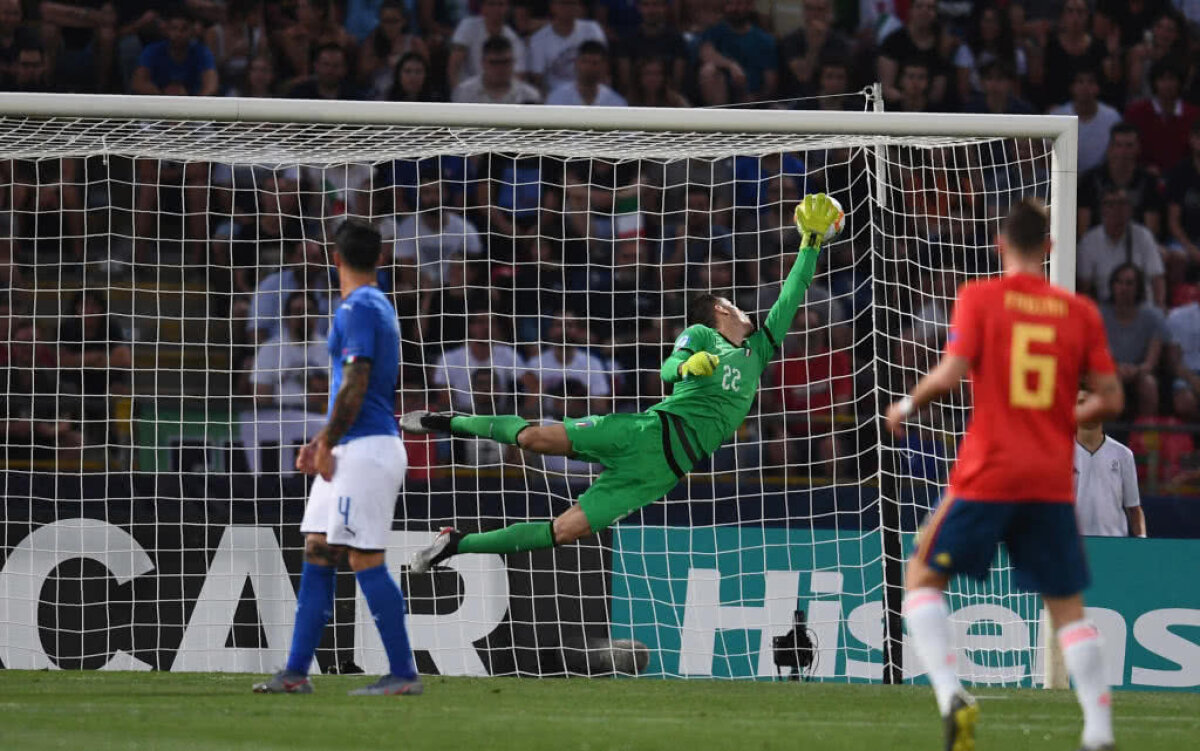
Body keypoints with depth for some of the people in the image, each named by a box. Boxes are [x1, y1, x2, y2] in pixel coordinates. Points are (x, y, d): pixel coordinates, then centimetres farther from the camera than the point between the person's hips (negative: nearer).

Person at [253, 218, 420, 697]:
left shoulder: (357, 308, -12)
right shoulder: (376, 306, 18)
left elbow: (355, 384, -18)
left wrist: (327, 446, -12)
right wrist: (322, 441, 21)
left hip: (366, 451, -10)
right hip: (352, 451, 10)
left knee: (366, 561, -9)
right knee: (317, 554, 9)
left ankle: (404, 674, -7)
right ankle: (296, 673, 10)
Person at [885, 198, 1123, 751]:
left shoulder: (980, 297, -3)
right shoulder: (1080, 312, 5)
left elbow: (951, 373, -13)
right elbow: (1110, 399, 4)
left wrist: (908, 405, 6)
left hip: (987, 475, -3)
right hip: (1052, 482, 3)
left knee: (923, 577, 11)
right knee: (1067, 606, 11)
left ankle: (950, 693, -10)